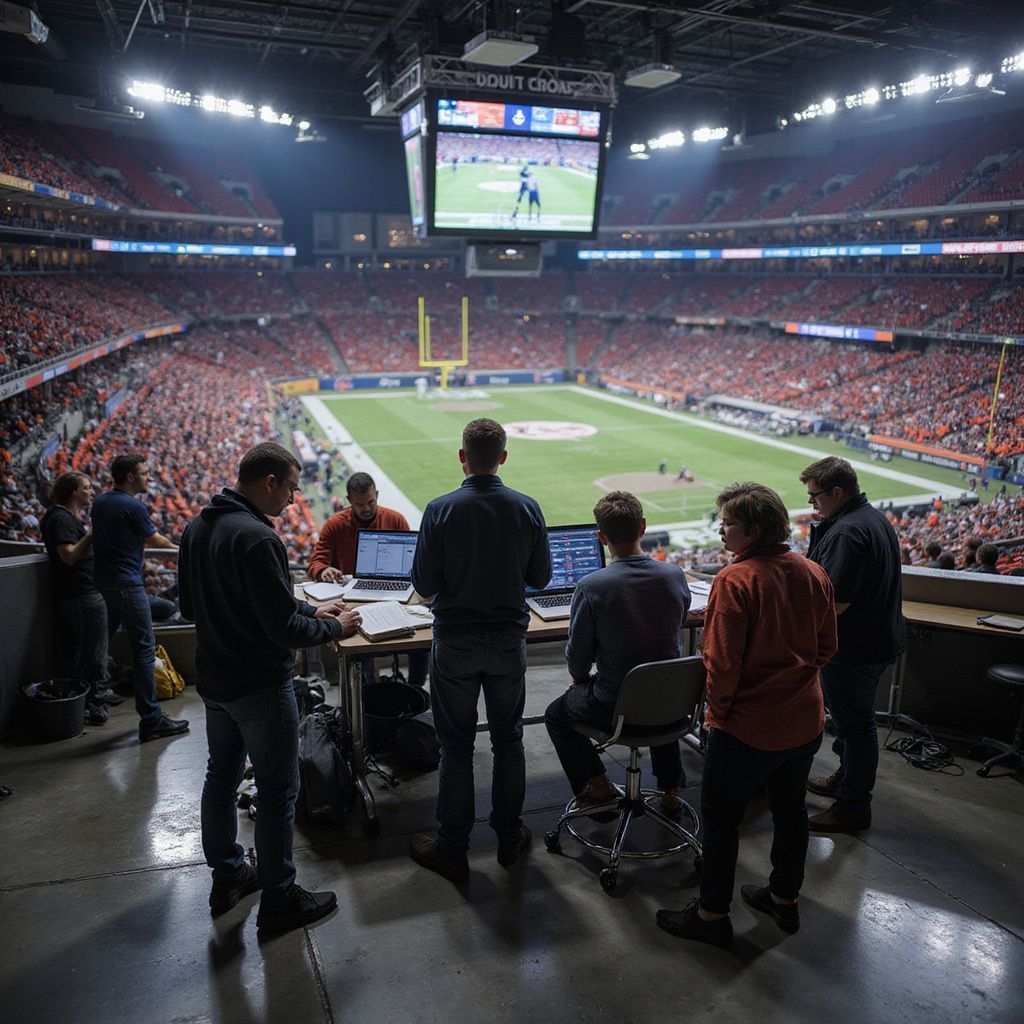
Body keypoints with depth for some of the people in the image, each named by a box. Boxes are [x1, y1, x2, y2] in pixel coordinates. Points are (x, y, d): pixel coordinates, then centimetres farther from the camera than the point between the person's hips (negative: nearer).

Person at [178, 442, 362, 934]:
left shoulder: (197, 527, 3)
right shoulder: (256, 538, -27)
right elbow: (284, 629, -27)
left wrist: (309, 611, 10)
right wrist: (333, 627, -7)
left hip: (212, 677, 9)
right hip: (259, 686, -9)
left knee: (221, 776, 22)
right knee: (277, 791, 5)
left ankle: (227, 876, 38)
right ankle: (279, 900, 18)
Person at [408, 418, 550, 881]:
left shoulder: (441, 510, -15)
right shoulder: (528, 509, -7)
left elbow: (424, 583, -11)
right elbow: (540, 577, 1)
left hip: (455, 644, -2)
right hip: (509, 642, 2)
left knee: (456, 747, 9)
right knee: (508, 740, 17)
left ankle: (452, 850, 21)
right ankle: (509, 837, 29)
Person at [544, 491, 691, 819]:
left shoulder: (591, 587, -22)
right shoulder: (675, 576, -9)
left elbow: (578, 655, -12)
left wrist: (579, 679, 12)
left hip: (614, 708, -4)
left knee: (556, 715, 25)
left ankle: (598, 784, 19)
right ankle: (670, 789, 36)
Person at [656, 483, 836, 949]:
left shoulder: (735, 580, -23)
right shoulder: (813, 573, -2)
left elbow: (723, 661, -22)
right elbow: (826, 646, 8)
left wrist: (717, 712, -7)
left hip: (748, 728, -7)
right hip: (805, 722, 7)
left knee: (720, 819, 10)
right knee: (790, 809, 23)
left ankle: (712, 914, 23)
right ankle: (784, 898, 41)